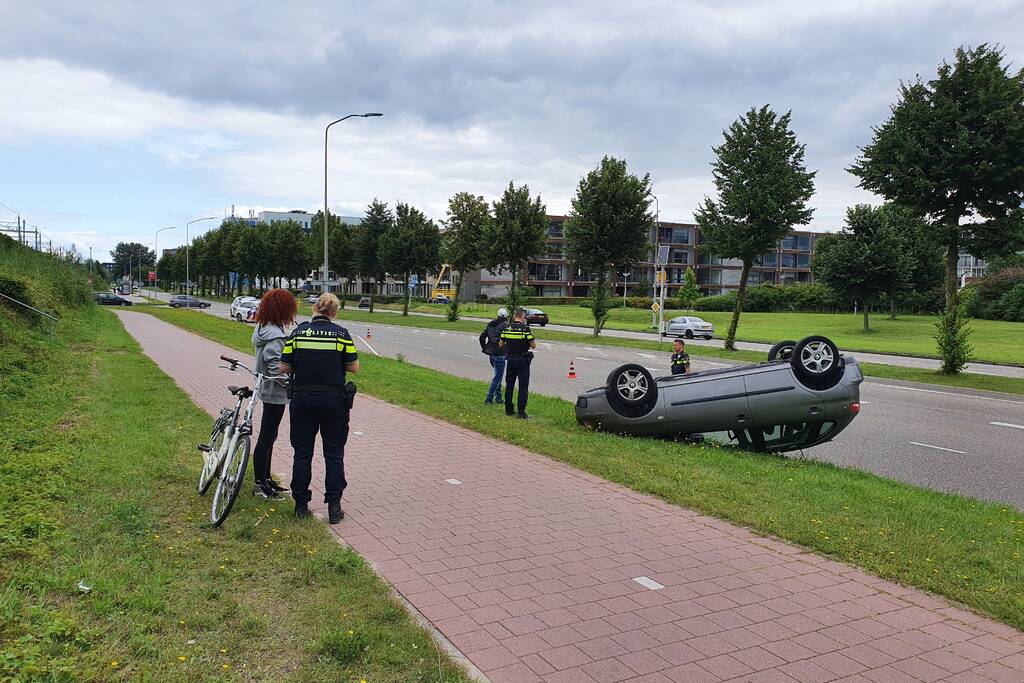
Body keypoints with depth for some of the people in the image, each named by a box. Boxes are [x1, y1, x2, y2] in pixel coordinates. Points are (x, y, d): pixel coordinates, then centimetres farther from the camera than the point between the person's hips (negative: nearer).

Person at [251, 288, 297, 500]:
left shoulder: (262, 329, 8)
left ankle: (265, 478, 30)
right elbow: (275, 367, -28)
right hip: (275, 392, -10)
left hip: (266, 388, 10)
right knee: (266, 437, 0)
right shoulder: (276, 336, -23)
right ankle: (259, 484, 11)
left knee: (269, 435, 18)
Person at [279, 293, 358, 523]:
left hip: (303, 399, 1)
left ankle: (301, 505, 17)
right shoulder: (341, 334, -6)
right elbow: (354, 367, -4)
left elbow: (285, 368, -2)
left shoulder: (298, 333, -2)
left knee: (302, 453, 11)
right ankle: (334, 508, 7)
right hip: (334, 400, -1)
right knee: (334, 454, 7)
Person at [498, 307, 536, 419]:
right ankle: (521, 411, -2)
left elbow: (500, 345, 6)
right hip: (523, 360, -4)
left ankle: (508, 409, 19)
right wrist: (532, 339, 9)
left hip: (510, 359, 4)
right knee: (523, 386, 1)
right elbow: (533, 346, -10)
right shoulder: (526, 329, -14)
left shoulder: (506, 329, -1)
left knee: (509, 384, 14)